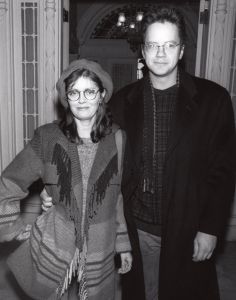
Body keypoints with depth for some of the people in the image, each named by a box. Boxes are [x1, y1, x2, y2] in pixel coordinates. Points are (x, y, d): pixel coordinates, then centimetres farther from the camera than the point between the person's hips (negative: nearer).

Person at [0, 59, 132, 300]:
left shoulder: (117, 139, -5)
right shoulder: (47, 138, -10)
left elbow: (118, 196, 4)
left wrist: (123, 243, 8)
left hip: (99, 259, 1)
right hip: (52, 253, -1)